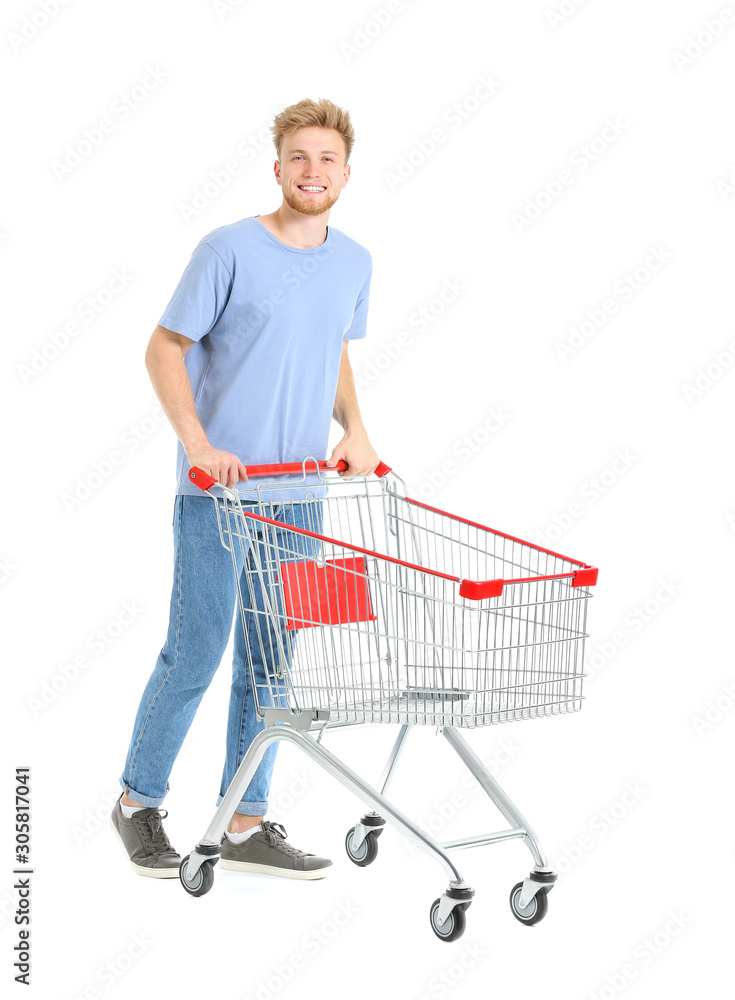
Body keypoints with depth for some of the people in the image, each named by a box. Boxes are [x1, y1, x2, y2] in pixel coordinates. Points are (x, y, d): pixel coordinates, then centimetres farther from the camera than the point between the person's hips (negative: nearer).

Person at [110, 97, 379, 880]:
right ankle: (138, 801, 19)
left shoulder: (353, 263, 8)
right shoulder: (229, 250, -9)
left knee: (269, 661, 10)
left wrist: (354, 430, 4)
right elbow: (165, 350, -6)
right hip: (217, 491, -5)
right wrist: (199, 445, -19)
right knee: (195, 654, -1)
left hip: (298, 493, 5)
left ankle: (245, 824, 20)